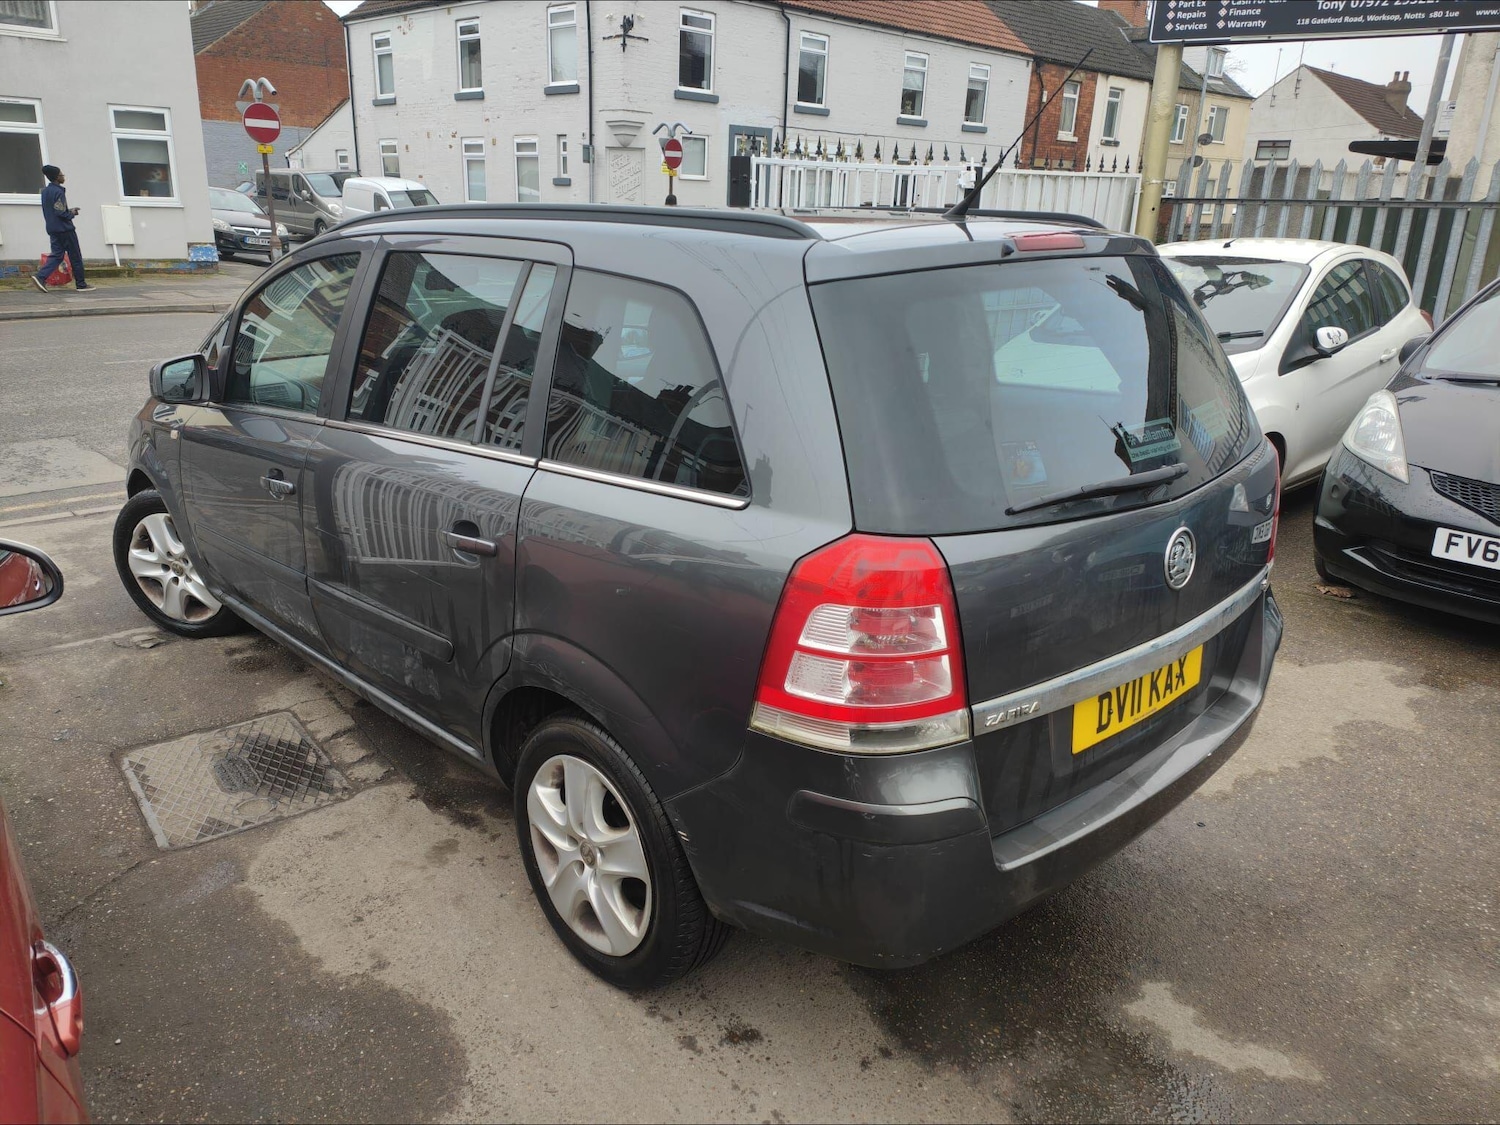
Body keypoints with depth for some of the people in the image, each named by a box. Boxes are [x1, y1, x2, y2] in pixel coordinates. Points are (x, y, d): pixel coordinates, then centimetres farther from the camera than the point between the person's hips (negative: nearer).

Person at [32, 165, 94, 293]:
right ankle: (81, 284, 6)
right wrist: (72, 213, -2)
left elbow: (52, 210, 18)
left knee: (56, 255, 7)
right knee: (76, 257, 1)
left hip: (52, 229, 8)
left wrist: (69, 211, 14)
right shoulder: (58, 192, -15)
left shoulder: (45, 191, 12)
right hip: (65, 229, -8)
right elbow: (60, 212, -20)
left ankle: (40, 276, -10)